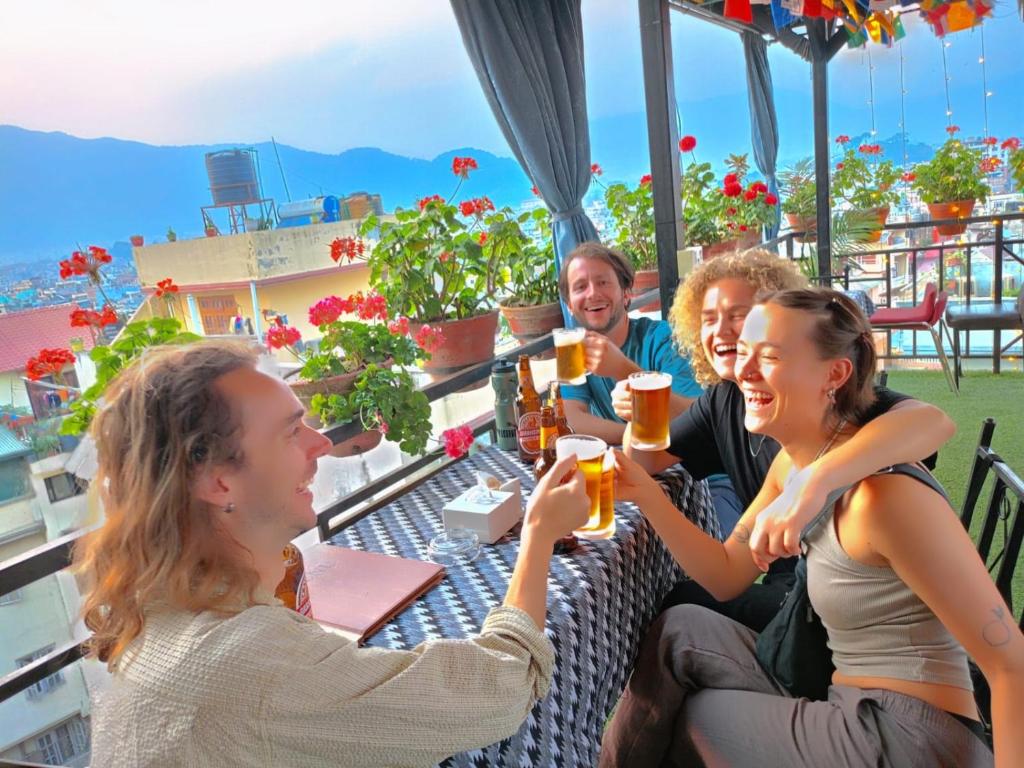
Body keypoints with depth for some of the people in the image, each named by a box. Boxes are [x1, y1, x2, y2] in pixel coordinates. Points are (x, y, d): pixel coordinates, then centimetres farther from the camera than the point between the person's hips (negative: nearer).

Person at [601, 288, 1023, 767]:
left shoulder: (883, 491, -24)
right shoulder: (792, 463, 1)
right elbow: (727, 575, 5)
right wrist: (646, 495, -7)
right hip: (856, 713, 7)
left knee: (674, 723, 1)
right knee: (680, 629, 5)